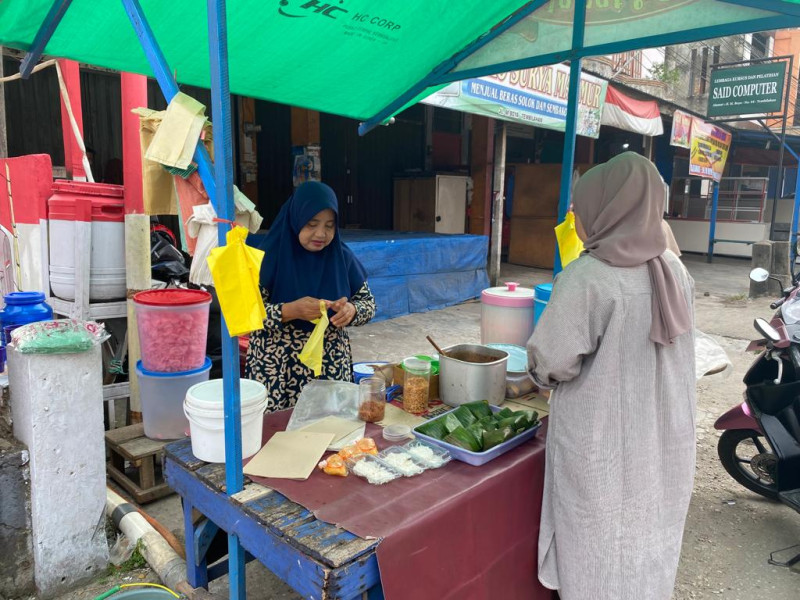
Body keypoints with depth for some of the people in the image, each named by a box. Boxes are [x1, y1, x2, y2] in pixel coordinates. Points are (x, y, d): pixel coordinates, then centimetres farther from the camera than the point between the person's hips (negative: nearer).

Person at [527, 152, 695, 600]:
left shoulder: (588, 277, -23)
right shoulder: (675, 270, -1)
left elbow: (553, 362, -21)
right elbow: (661, 351, 9)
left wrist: (542, 372, 0)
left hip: (603, 442, -6)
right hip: (665, 438, 6)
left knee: (598, 548, 13)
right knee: (649, 536, 23)